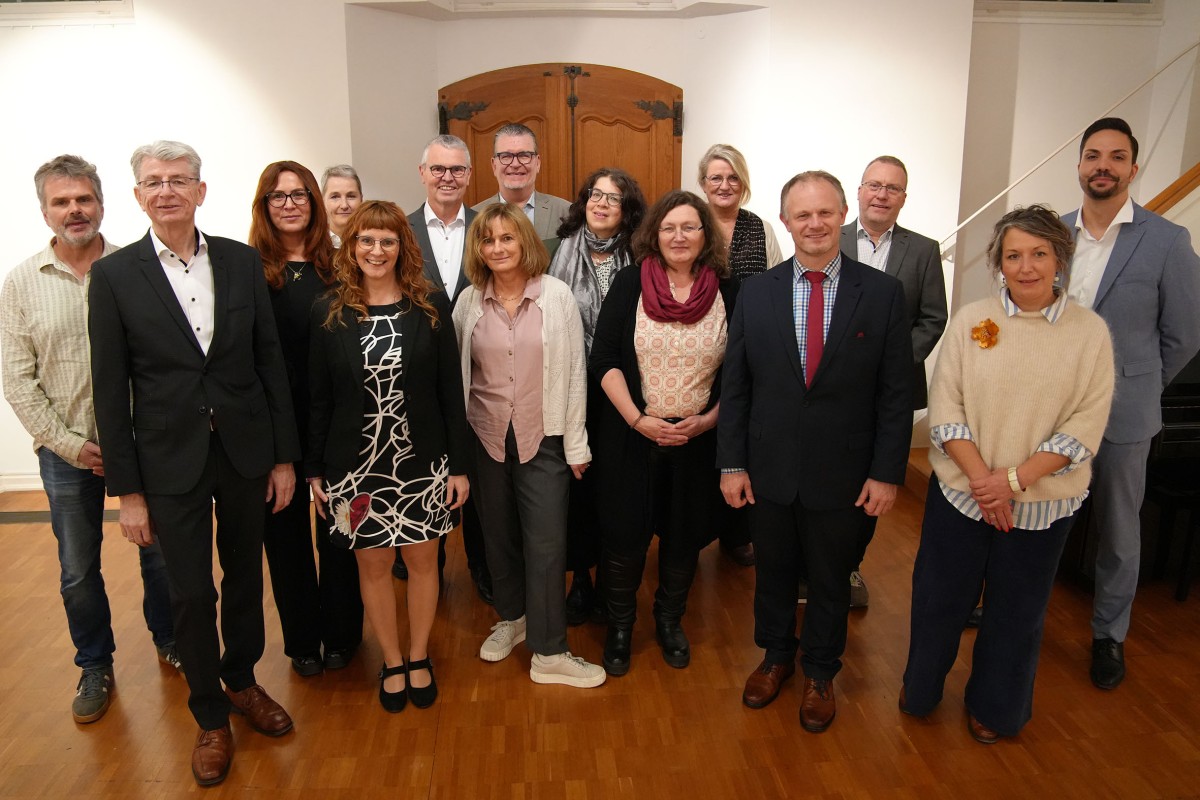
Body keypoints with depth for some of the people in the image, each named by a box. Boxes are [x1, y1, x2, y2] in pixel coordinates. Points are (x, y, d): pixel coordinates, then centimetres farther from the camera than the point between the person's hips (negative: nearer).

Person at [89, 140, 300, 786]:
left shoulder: (242, 261, 0)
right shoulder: (114, 275, -5)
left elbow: (270, 361, 2)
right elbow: (110, 389, -4)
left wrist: (284, 456, 1)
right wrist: (127, 490, -5)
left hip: (245, 452, 2)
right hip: (170, 463, -2)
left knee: (245, 575, 17)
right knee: (191, 594, 8)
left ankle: (242, 680, 41)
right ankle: (210, 716, 29)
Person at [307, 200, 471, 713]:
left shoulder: (431, 306, -4)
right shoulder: (329, 313, -2)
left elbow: (450, 390, -2)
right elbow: (320, 398, 2)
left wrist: (459, 463, -4)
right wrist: (314, 469, 2)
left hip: (422, 463, 0)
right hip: (355, 466, 0)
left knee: (422, 559, 11)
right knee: (373, 564, 11)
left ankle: (419, 657, 33)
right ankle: (392, 662, 32)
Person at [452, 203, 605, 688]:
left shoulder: (557, 295, -6)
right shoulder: (469, 301, 0)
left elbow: (574, 371, -5)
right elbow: (455, 371, 5)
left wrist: (576, 444, -5)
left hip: (543, 437, -2)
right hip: (486, 438, 3)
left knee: (546, 543, -2)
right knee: (498, 534, 15)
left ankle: (548, 653, 11)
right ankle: (512, 618, 38)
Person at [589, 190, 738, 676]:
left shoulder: (727, 292, -1)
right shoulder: (630, 284, -4)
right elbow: (604, 359, -7)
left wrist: (707, 420, -10)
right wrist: (638, 420, -15)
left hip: (698, 438, 1)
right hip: (631, 436, -1)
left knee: (685, 535, 13)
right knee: (625, 533, 6)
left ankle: (670, 621, 37)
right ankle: (619, 625, 29)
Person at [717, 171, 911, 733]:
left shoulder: (882, 293, -6)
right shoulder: (757, 292, -2)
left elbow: (895, 392, -5)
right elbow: (735, 385, 0)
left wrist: (887, 472, -7)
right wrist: (731, 463, -3)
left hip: (842, 473, -1)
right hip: (769, 469, 1)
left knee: (830, 580, 16)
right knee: (772, 570, 18)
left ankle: (819, 674, 39)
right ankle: (776, 656, 44)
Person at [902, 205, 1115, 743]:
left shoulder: (1090, 332, -5)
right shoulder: (971, 320, -4)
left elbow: (1085, 426, -9)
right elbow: (945, 409, -7)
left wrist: (1014, 480, -17)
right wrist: (982, 480, -15)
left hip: (1041, 504, 0)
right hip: (960, 492, 0)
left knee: (1016, 610, 16)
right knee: (939, 598, 14)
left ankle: (994, 706, 40)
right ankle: (920, 688, 40)